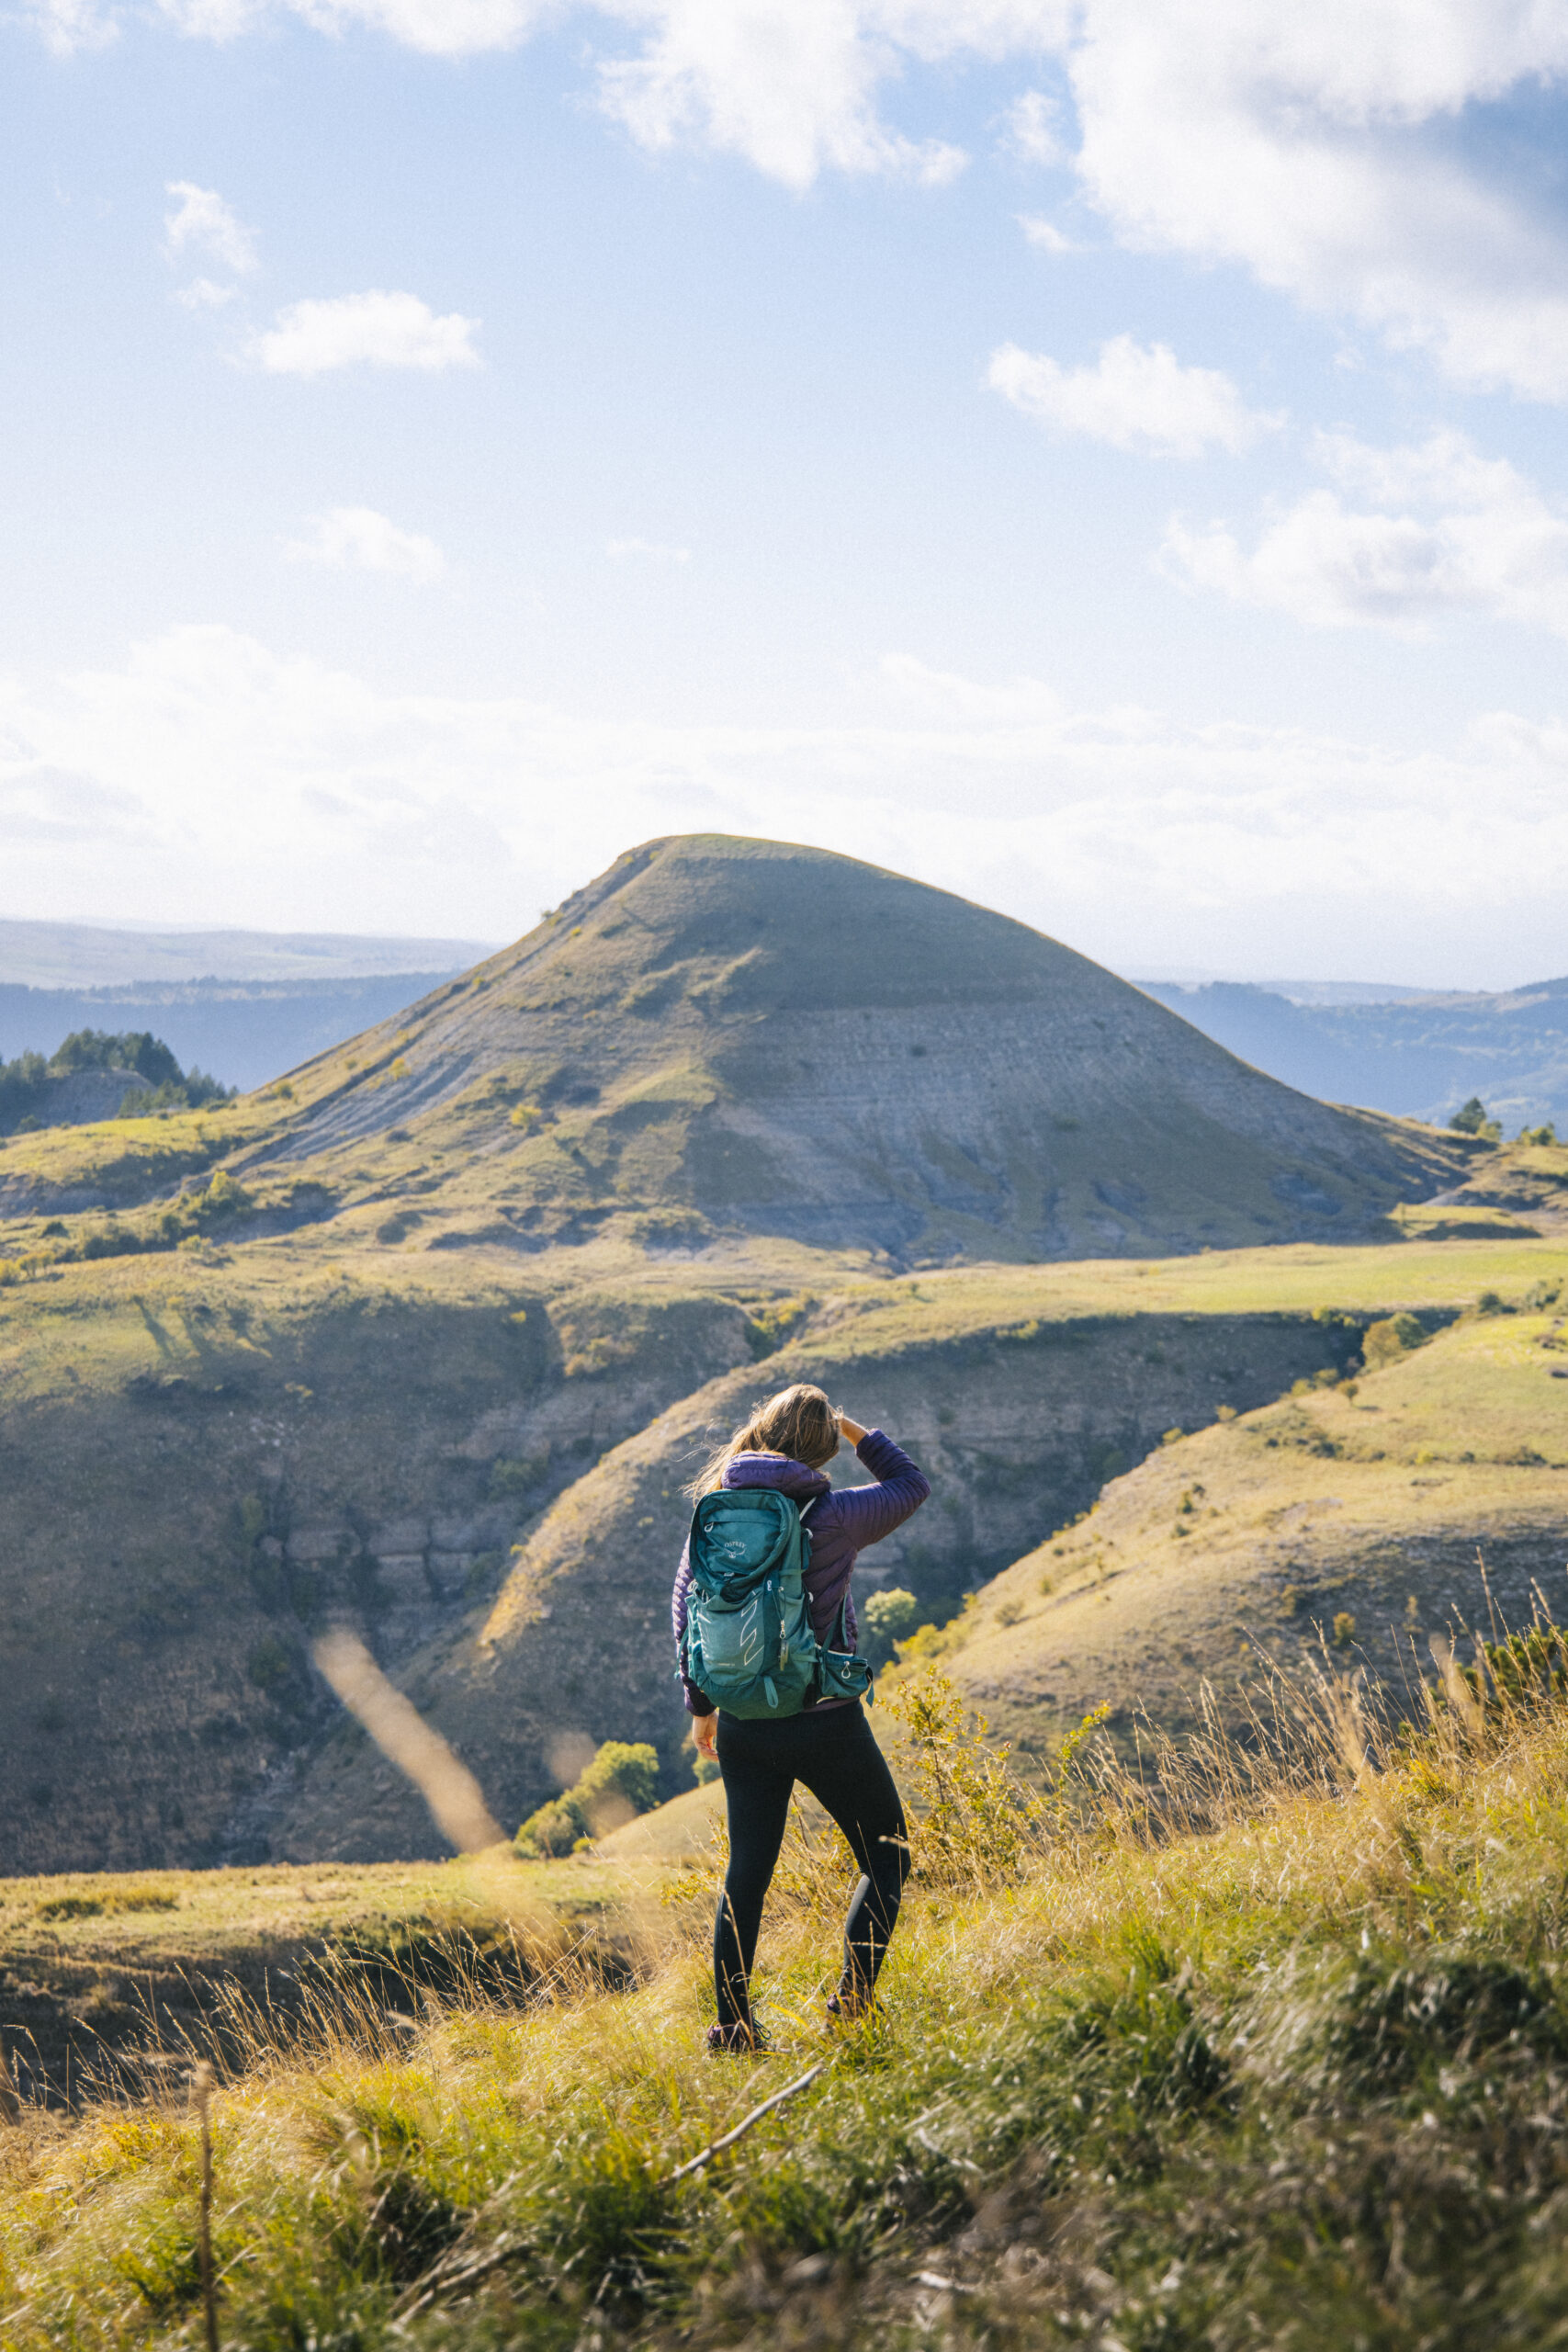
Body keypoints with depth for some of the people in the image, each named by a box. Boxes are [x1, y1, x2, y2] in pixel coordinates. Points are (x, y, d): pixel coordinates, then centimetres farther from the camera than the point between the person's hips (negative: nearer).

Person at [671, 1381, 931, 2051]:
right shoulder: (831, 1517, -12)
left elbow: (685, 1606, 7)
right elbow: (911, 1484, 6)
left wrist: (700, 1703, 16)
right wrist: (854, 1430, 11)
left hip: (743, 1726, 4)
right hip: (825, 1722, -4)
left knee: (746, 1871, 14)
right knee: (885, 1858, 12)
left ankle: (733, 2026, 14)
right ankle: (852, 2003, 0)